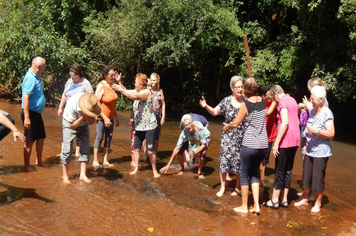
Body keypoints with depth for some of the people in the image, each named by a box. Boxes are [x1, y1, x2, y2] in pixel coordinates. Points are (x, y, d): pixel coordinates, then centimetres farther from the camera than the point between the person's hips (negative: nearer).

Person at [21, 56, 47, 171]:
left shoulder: (35, 77, 10)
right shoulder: (30, 78, -20)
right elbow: (25, 98, -25)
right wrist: (27, 118, -28)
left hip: (37, 113, 10)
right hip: (30, 113, -9)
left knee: (41, 138, 17)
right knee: (29, 141, 1)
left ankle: (39, 161, 31)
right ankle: (27, 165, 13)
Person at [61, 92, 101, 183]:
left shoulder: (93, 103, -24)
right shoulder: (72, 105, -36)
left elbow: (91, 122, -12)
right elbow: (72, 125, -26)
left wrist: (89, 116, -33)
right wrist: (83, 116, -39)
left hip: (83, 125, 4)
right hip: (69, 123, -4)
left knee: (86, 149, -3)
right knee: (67, 150, -8)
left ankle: (83, 175, 6)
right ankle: (65, 176, 7)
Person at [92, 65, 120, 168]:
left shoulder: (112, 85, 6)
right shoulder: (101, 86, -14)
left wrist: (116, 116, 14)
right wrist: (105, 118, -18)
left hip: (110, 116, 7)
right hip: (101, 117, -7)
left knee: (109, 137, 8)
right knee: (99, 137, 0)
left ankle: (105, 160, 18)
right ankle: (95, 161, 11)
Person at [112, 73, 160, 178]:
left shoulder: (146, 92, -17)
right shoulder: (137, 91, 10)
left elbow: (134, 97, -31)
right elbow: (126, 92, 17)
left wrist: (120, 89, -28)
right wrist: (119, 82, 6)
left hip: (149, 126, -8)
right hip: (139, 126, 8)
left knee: (150, 150, -3)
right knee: (136, 148, 12)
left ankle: (154, 170, 11)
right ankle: (136, 168, 25)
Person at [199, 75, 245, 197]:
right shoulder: (226, 101, 0)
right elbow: (215, 112, 1)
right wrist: (206, 106, -15)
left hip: (242, 137, 0)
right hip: (228, 136, 0)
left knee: (239, 162, 8)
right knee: (224, 160, 1)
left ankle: (238, 187, 27)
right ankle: (222, 187, 17)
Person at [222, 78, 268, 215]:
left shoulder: (246, 104, -12)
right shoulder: (262, 101, 4)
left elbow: (235, 124, -8)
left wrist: (226, 127, 12)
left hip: (250, 144, -6)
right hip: (263, 144, 6)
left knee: (244, 174, 9)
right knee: (254, 174, 18)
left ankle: (244, 207, 16)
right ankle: (256, 206, 12)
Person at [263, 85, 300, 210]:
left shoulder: (283, 101, -12)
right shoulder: (292, 100, 16)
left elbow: (285, 122, -23)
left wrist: (276, 142, -21)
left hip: (285, 140, -9)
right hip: (295, 140, 9)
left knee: (280, 170, -1)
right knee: (288, 170, 12)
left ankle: (274, 200, 7)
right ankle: (284, 199, 18)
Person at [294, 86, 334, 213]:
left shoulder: (327, 113, -13)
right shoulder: (312, 111, 9)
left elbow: (331, 134, -17)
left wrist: (316, 131, -27)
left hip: (321, 152, -7)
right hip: (309, 150, 7)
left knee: (318, 178, 2)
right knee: (306, 176, 13)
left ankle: (318, 203, 19)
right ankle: (305, 199, 28)